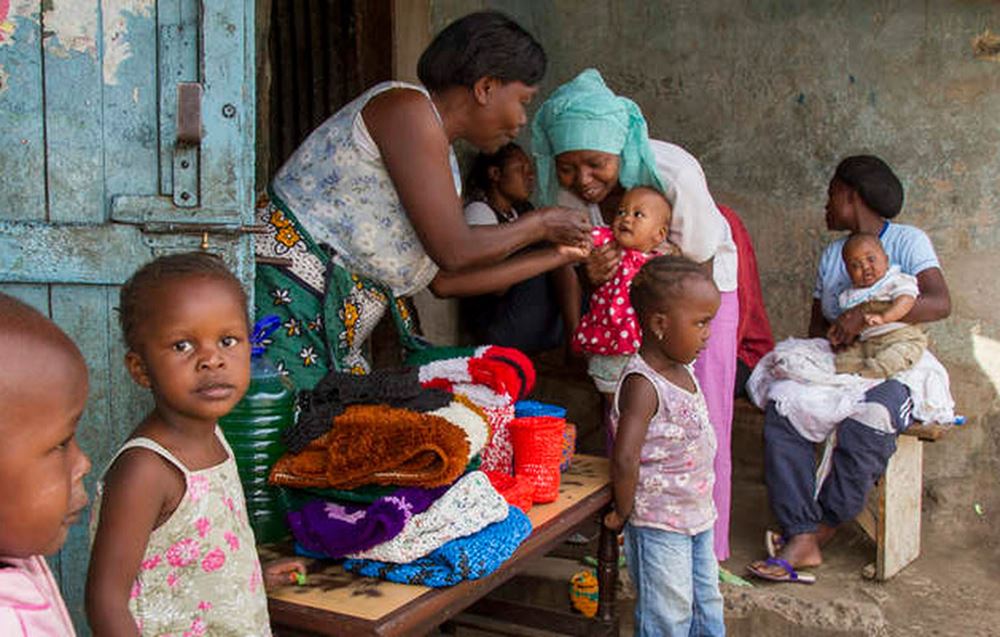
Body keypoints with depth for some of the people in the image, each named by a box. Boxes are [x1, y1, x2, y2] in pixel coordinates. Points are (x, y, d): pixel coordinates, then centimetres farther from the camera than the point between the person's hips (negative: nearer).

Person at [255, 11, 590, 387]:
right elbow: (453, 252, -18)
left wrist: (558, 256, 19)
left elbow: (445, 280, 14)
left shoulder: (444, 159, 16)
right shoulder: (406, 107, -12)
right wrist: (539, 223, -1)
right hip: (283, 296, -9)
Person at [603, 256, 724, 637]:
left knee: (706, 603, 22)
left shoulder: (682, 370, 4)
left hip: (697, 516, 9)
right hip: (659, 524, -9)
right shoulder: (642, 384, -25)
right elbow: (625, 460, -31)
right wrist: (623, 512, -18)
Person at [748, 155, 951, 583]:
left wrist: (866, 315, -27)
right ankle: (802, 536, -28)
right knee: (783, 408, -24)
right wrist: (831, 339, -7)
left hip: (894, 373, -5)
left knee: (864, 421, -37)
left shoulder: (907, 241, 0)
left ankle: (824, 527, -17)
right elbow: (818, 323, 18)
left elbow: (940, 303, -18)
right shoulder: (832, 254, 19)